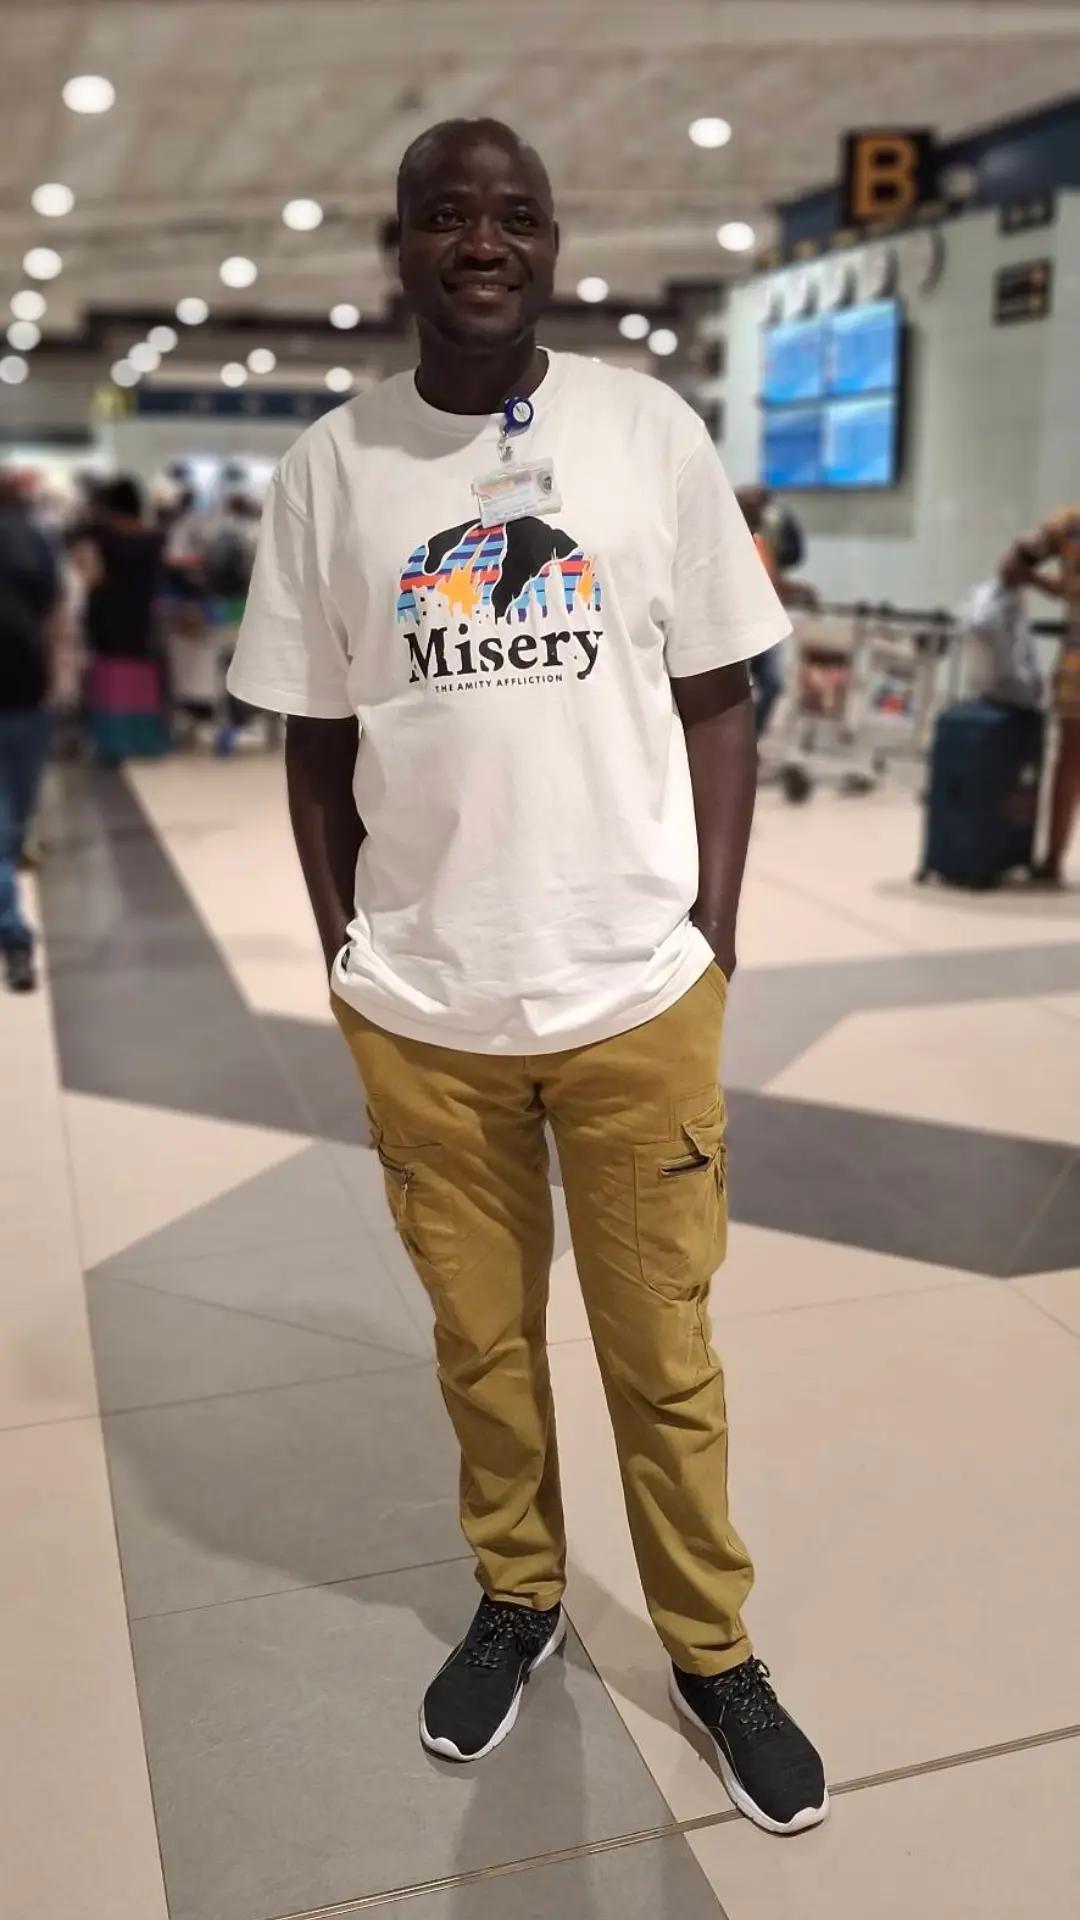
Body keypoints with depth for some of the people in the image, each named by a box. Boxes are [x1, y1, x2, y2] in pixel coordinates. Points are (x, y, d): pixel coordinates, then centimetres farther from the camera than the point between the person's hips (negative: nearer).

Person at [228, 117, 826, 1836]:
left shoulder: (652, 432, 0)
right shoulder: (328, 470, 2)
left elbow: (719, 703, 4)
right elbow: (315, 741, 7)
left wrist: (712, 938, -1)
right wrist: (346, 953, 3)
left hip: (641, 997, 0)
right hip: (420, 1013, 1)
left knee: (666, 1354, 11)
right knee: (481, 1341, 16)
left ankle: (713, 1650, 34)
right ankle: (517, 1597, 41)